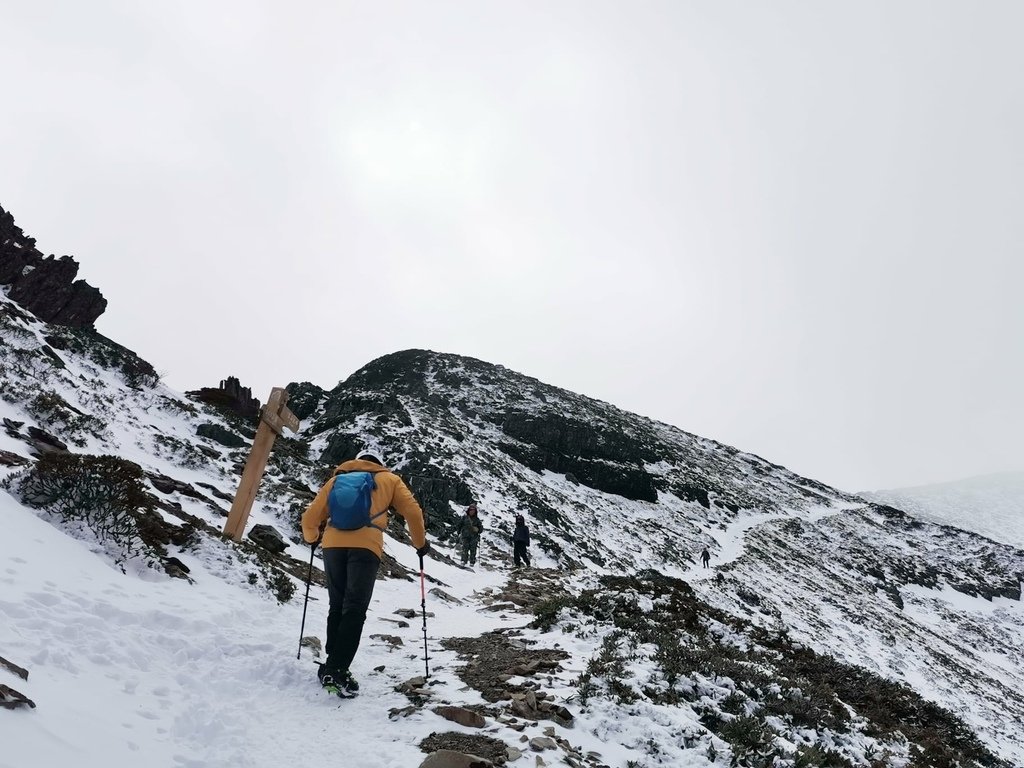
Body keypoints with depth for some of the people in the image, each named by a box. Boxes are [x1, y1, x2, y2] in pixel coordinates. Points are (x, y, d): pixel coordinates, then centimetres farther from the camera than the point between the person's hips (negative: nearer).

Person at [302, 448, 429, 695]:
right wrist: (420, 543, 26)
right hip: (366, 546, -3)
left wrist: (311, 538, 41)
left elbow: (310, 517, 21)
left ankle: (332, 667, 17)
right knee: (355, 610, -2)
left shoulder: (338, 478, 26)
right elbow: (413, 512, 12)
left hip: (333, 544, 3)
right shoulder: (389, 479, 21)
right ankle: (336, 671, -11)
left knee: (337, 607, 16)